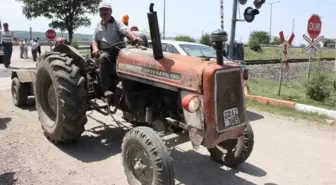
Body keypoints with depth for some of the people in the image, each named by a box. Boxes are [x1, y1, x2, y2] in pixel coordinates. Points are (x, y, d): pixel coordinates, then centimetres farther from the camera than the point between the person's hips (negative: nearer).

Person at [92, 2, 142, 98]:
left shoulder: (117, 23, 6)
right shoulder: (98, 26, 21)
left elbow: (126, 30, -14)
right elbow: (94, 40, 21)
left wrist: (134, 37, -36)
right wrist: (95, 48, -4)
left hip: (119, 51, -2)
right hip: (105, 52, 2)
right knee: (103, 57, -34)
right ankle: (106, 89, -37)